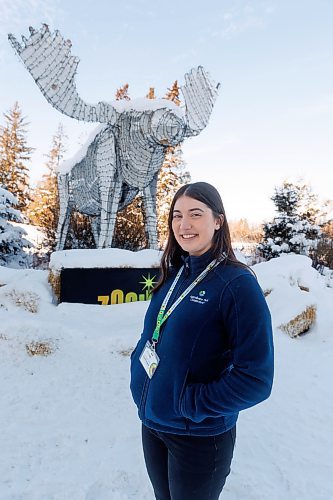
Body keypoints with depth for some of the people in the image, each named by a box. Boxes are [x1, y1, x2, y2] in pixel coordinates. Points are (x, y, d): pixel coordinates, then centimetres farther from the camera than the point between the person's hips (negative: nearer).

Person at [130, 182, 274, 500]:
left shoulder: (238, 284, -20)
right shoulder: (173, 275, 0)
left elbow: (256, 378, -21)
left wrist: (191, 404, -19)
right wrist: (138, 366, -3)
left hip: (200, 436, -6)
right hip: (151, 422, 6)